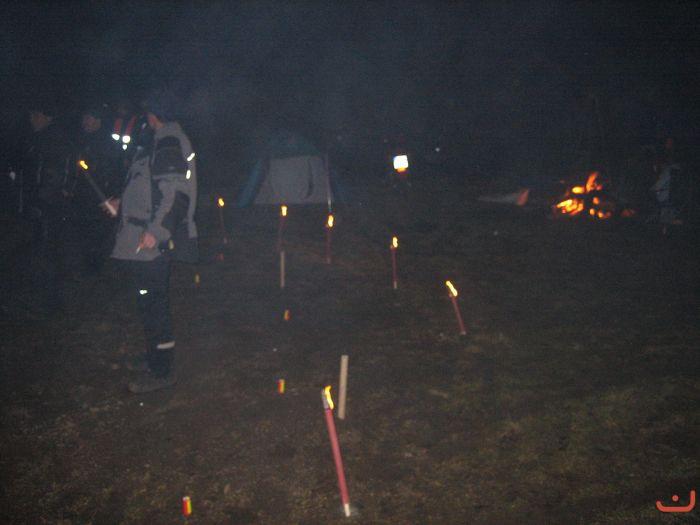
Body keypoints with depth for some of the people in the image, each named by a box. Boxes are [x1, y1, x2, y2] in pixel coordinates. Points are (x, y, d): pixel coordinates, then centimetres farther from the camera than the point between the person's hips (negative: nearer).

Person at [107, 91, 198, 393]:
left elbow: (176, 191, -23)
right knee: (150, 302, 18)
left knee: (153, 303, -6)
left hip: (152, 243, -10)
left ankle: (162, 371, 1)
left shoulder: (168, 142, -13)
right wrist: (123, 206, 38)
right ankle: (156, 358, 31)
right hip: (147, 242, 10)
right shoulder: (164, 141, 18)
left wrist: (155, 230, -27)